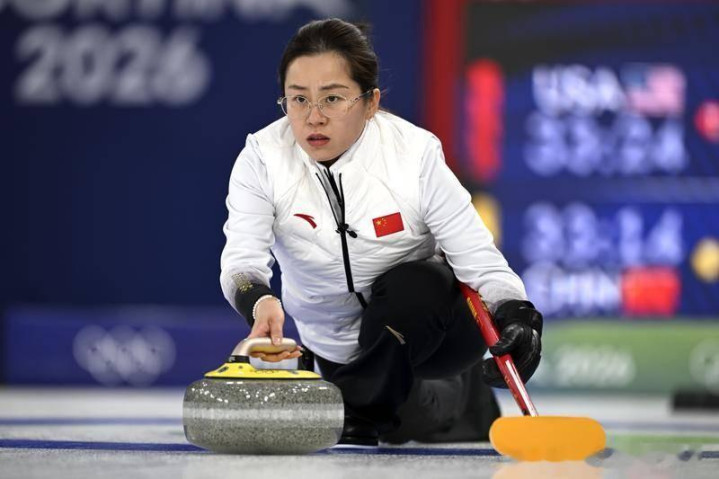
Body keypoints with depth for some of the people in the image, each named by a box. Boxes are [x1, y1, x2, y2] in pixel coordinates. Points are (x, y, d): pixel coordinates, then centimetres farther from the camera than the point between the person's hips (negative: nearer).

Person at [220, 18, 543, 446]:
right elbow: (242, 259, -30)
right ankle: (458, 396, 30)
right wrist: (258, 301, -53)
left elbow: (479, 258, -22)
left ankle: (362, 411, -9)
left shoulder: (415, 151, -24)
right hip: (339, 343, 3)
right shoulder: (262, 158, -19)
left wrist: (513, 312, -43)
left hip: (429, 322, -3)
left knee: (410, 284, -33)